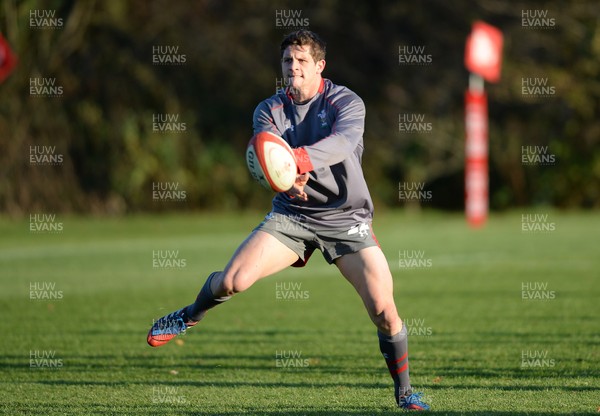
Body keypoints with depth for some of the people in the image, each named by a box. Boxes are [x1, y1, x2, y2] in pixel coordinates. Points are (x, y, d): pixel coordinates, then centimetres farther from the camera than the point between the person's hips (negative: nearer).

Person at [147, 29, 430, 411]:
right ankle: (190, 316, 22)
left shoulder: (346, 103, -10)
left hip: (346, 218, -2)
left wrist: (300, 158, -51)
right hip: (291, 215, 2)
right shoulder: (270, 110, 0)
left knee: (384, 311, -12)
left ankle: (404, 391, 10)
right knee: (232, 281, -12)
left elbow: (343, 141, -32)